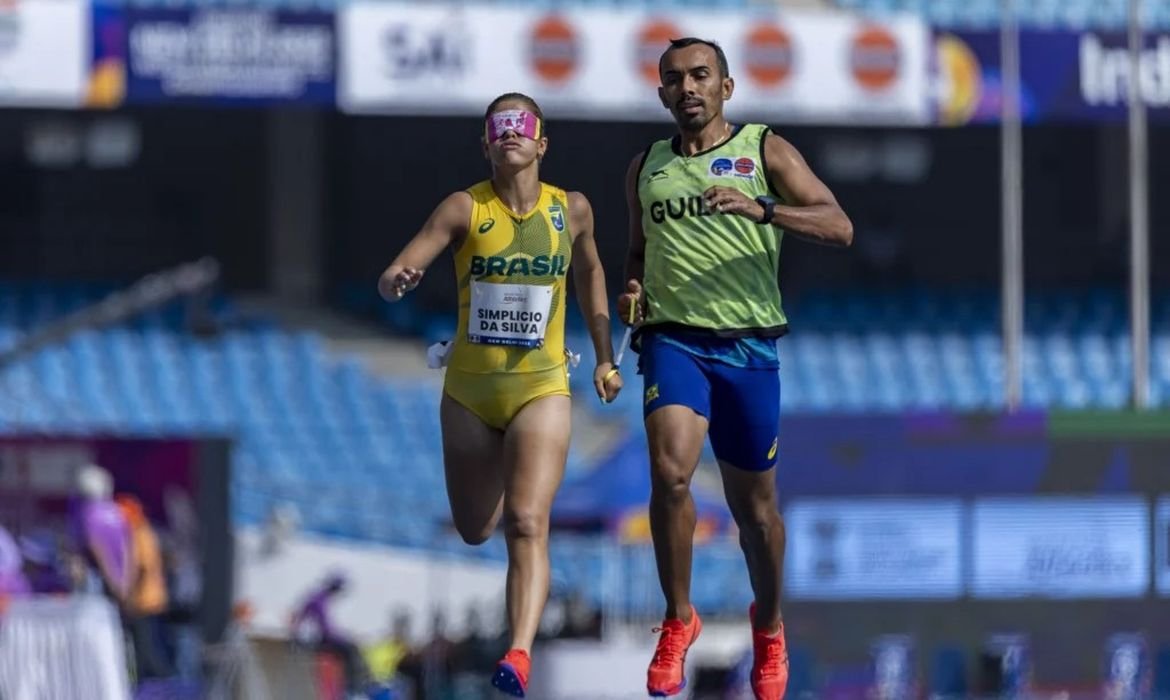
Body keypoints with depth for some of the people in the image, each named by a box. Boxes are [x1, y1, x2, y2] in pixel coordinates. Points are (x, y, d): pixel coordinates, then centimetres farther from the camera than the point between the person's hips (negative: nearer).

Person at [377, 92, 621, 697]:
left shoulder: (571, 210, -2)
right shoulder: (464, 209, -9)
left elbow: (589, 271, 19)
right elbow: (393, 276, -18)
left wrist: (605, 357, 19)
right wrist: (396, 281, -43)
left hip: (541, 389, -1)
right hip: (469, 390, 1)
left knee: (527, 524, -19)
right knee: (474, 531, 16)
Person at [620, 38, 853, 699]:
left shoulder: (765, 150, 2)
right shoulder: (646, 166, 13)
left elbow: (839, 227, -8)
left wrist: (761, 209, -24)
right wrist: (634, 289, 4)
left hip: (748, 344, -1)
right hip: (672, 339, 1)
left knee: (753, 500, 8)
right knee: (671, 471, -23)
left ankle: (770, 628, 32)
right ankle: (679, 619, -8)